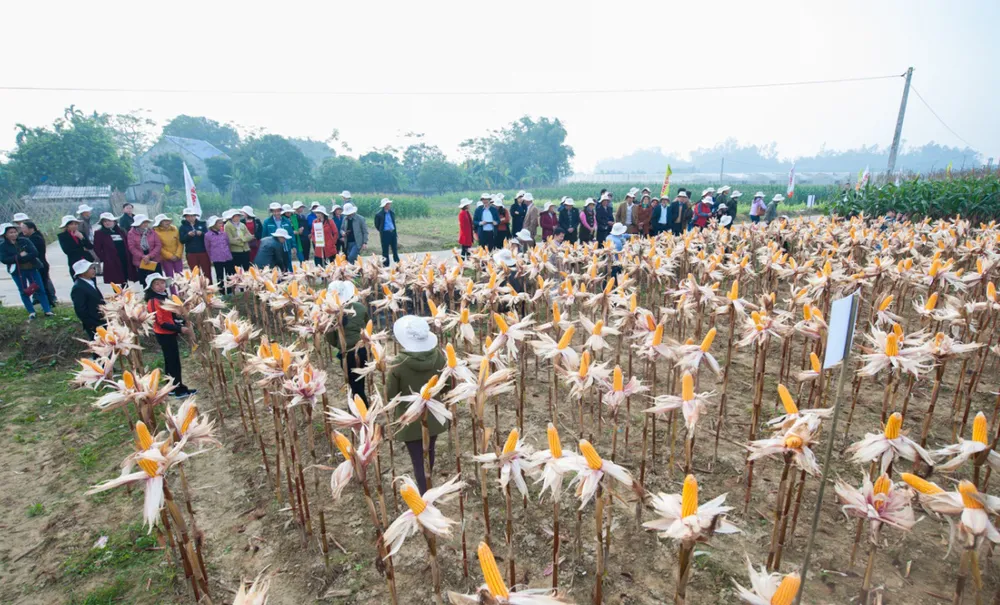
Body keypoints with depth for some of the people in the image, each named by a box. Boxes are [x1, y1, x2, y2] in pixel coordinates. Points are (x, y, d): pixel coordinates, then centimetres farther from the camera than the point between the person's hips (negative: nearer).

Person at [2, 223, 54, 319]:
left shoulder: (25, 241, 0)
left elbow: (35, 253, -11)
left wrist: (17, 259, -16)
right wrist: (20, 256, -19)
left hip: (32, 269, 0)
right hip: (17, 272, 0)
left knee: (40, 289, 1)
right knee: (24, 292, 7)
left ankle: (47, 311, 7)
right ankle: (31, 313, 15)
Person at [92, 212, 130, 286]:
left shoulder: (121, 231, 15)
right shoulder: (99, 233, 3)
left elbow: (127, 245, 16)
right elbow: (97, 249, -1)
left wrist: (129, 259, 4)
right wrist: (104, 259, -10)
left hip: (125, 260, 4)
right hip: (112, 263, -4)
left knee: (125, 283, 11)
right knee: (115, 283, -7)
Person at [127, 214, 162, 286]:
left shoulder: (152, 232, 5)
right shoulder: (131, 233, 0)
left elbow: (158, 245, -1)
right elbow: (132, 248, -5)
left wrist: (149, 256, -12)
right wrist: (143, 256, -17)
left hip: (154, 261, 1)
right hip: (140, 262, -1)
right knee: (145, 283, 4)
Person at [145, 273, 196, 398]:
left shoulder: (163, 297, 8)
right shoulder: (153, 301, -19)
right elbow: (161, 323, -22)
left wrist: (182, 324, 3)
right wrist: (180, 329, -23)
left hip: (169, 334, 9)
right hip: (164, 335, -9)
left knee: (170, 361, 17)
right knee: (174, 362, -4)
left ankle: (173, 387, 28)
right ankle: (180, 390, 3)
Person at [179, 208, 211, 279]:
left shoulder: (201, 224, 7)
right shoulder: (183, 227, 5)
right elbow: (182, 240, -3)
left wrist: (201, 233, -19)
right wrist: (188, 235, -20)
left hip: (203, 252, 0)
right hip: (191, 253, 0)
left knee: (207, 272, 0)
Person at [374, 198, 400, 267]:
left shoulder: (392, 213, 8)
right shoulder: (379, 214, -7)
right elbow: (377, 226, 3)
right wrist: (382, 231, 9)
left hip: (393, 233, 5)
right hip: (385, 233, -4)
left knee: (395, 250, 9)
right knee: (385, 251, 2)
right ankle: (386, 266, 9)